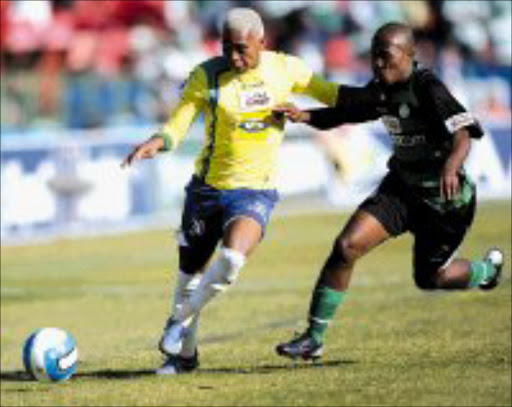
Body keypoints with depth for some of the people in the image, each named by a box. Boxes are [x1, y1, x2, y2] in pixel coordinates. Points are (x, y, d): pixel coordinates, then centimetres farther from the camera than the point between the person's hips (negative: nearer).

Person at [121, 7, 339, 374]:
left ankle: (183, 319, 0)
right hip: (208, 187, 1)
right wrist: (156, 143, -33)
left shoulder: (285, 69, -4)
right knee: (190, 269, 9)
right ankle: (184, 353, 33)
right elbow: (177, 128, -12)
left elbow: (333, 95, 10)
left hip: (256, 190, -1)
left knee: (232, 259, -26)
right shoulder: (207, 76, -10)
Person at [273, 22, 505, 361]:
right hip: (401, 186, 6)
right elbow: (345, 111, 12)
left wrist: (451, 168, -51)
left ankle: (487, 270, 45)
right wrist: (304, 116, -6)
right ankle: (314, 338, -8)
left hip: (443, 196, -6)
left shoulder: (428, 89, -21)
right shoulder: (381, 91, 1)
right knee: (347, 245, -13)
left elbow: (462, 135, -30)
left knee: (430, 278, 10)